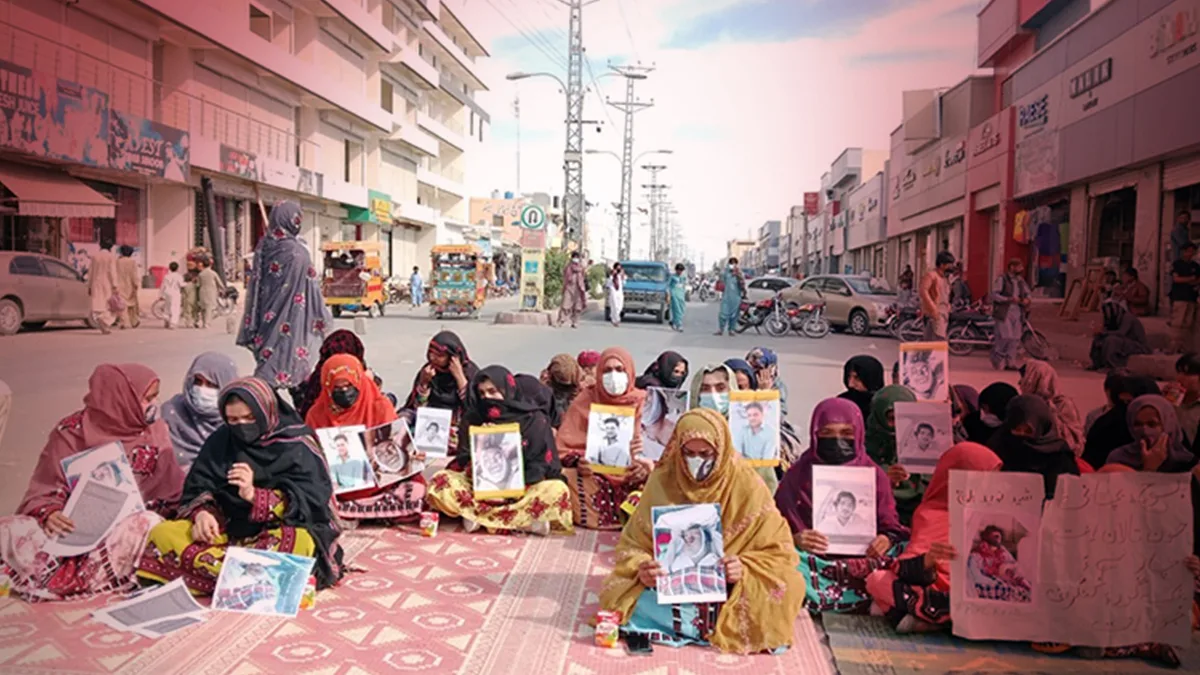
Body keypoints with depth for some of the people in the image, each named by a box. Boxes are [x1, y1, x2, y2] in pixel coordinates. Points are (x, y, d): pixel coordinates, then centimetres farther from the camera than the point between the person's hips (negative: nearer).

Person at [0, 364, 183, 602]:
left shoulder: (155, 430, 4)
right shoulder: (72, 432, -1)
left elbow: (172, 492, 1)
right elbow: (43, 491, -2)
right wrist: (49, 513, -23)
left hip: (130, 524, 1)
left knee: (149, 526, -36)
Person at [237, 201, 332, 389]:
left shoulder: (263, 246, 3)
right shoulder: (296, 252, -17)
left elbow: (255, 284, 7)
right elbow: (310, 287, -14)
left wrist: (253, 324, 13)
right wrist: (321, 316, -2)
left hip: (267, 317, 6)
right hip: (289, 321, -6)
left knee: (268, 354, 14)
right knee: (288, 352, 1)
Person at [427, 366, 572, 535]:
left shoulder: (534, 419, -1)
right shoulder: (472, 418, 4)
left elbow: (544, 465, -4)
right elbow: (462, 462, 4)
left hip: (522, 489, -2)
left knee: (557, 490, -30)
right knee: (440, 482, -25)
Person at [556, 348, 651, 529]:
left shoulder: (640, 402, 4)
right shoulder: (586, 400, 2)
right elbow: (564, 446, 0)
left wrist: (639, 457, -23)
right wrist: (578, 461, -22)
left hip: (628, 474, 0)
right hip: (591, 471, 0)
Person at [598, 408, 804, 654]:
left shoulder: (747, 486, -8)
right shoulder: (662, 481, -5)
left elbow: (778, 551, -5)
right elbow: (633, 543, 0)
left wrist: (745, 568, -25)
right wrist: (641, 568, -22)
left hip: (729, 588, -1)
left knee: (781, 595, -30)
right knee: (619, 597, -28)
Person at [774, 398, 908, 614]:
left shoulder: (874, 475, 15)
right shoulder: (797, 475, 10)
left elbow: (890, 525, 11)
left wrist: (888, 539, -14)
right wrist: (794, 539, -18)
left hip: (864, 558, 2)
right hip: (814, 557, -2)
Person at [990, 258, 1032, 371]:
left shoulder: (1020, 280, 14)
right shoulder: (1002, 279, -7)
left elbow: (1028, 292, 22)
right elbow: (994, 294, -14)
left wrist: (1027, 298, -2)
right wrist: (1009, 299, -24)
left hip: (1017, 313, 6)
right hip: (1004, 313, -6)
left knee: (1015, 338, 3)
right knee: (1005, 337, -12)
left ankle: (1010, 363, 10)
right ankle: (998, 361, 7)